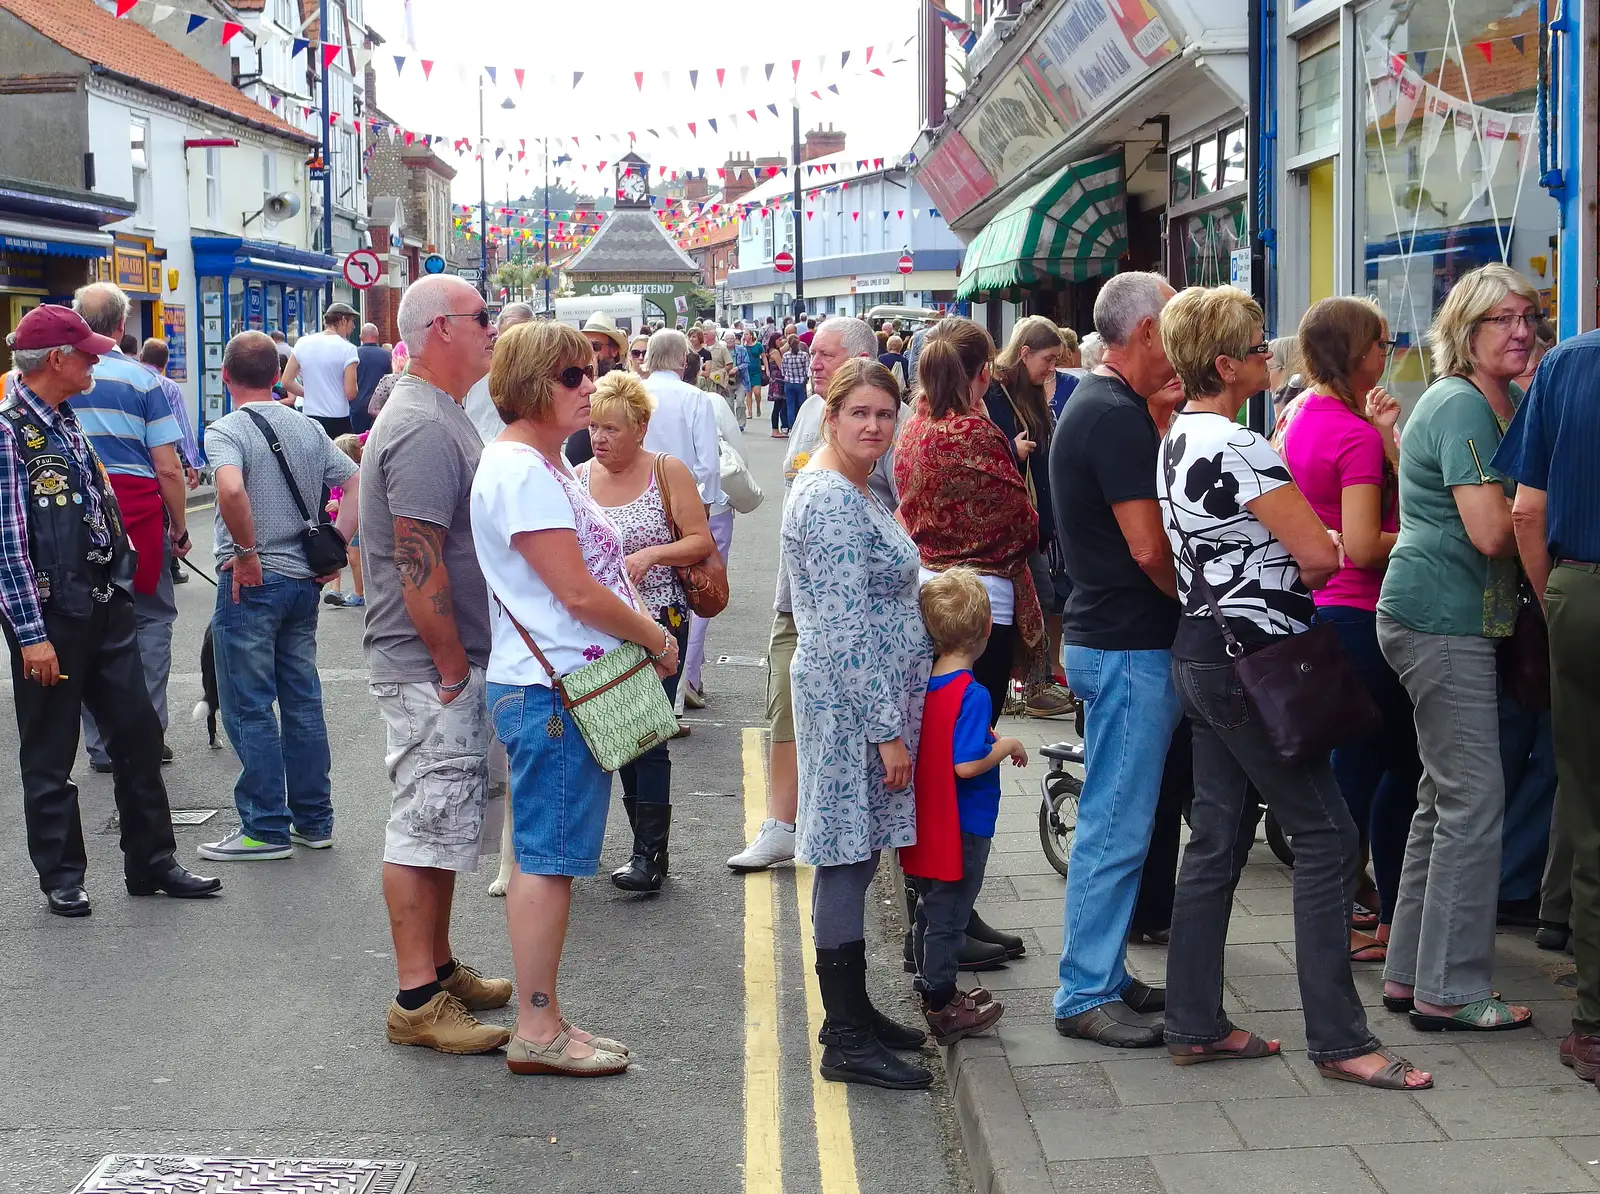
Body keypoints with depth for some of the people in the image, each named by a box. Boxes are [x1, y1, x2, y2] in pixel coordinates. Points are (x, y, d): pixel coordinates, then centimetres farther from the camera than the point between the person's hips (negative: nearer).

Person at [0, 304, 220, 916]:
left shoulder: (67, 422, 12)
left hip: (105, 607, 8)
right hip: (50, 617, -8)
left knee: (138, 733, 11)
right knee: (50, 753, 5)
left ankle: (152, 862, 22)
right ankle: (61, 876, 18)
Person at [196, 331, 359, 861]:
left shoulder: (226, 430, -11)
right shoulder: (308, 429, 9)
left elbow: (231, 489, -30)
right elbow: (358, 484, 8)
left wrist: (247, 552, -18)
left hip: (253, 580, -7)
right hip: (304, 580, 7)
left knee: (250, 707, 1)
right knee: (302, 699, 14)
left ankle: (266, 829, 4)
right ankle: (314, 821, 20)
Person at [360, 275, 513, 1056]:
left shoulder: (440, 418, 15)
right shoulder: (424, 428, -20)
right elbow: (420, 568, -24)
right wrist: (454, 671, -18)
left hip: (446, 666, 11)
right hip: (429, 669, -11)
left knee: (443, 823, 18)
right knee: (425, 827, -4)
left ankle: (439, 969, 29)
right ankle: (417, 1002, 3)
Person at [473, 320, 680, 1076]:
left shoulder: (544, 463, 16)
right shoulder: (521, 472, -16)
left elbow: (597, 574, 20)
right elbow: (579, 593, -20)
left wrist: (642, 627, 5)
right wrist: (657, 639, -7)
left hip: (573, 685, 10)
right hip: (549, 692, -10)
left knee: (551, 857, 13)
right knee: (547, 858, -4)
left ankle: (542, 1020, 20)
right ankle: (537, 1031, 3)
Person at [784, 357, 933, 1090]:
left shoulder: (856, 492, 15)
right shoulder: (830, 500, -17)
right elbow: (845, 628, -21)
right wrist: (887, 729, -20)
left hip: (869, 695, 10)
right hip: (854, 700, -10)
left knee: (854, 857, 15)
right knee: (848, 858, -5)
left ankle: (851, 1011, 24)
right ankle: (848, 1043, 1)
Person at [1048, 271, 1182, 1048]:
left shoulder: (1099, 406, 15)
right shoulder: (1116, 417, -19)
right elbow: (1150, 547, -21)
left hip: (1108, 637, 11)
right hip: (1130, 644, -11)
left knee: (1117, 820, 16)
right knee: (1117, 826, -5)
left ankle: (1104, 975, 25)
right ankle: (1086, 996, 2)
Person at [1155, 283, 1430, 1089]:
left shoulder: (1178, 441, 12)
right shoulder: (1238, 447, -18)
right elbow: (1321, 554, -19)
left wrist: (1282, 570, 7)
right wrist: (1303, 573, 1)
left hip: (1200, 653, 10)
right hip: (1251, 658, -10)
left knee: (1217, 839, 13)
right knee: (1325, 836, -4)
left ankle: (1194, 1024, 17)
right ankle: (1338, 1039, -2)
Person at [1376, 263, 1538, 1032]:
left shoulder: (1489, 404, 18)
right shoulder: (1463, 406, -14)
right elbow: (1492, 531, -21)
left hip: (1444, 620, 11)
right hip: (1443, 618, -11)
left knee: (1444, 797, 14)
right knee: (1475, 798, -8)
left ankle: (1410, 973, 21)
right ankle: (1450, 991, -2)